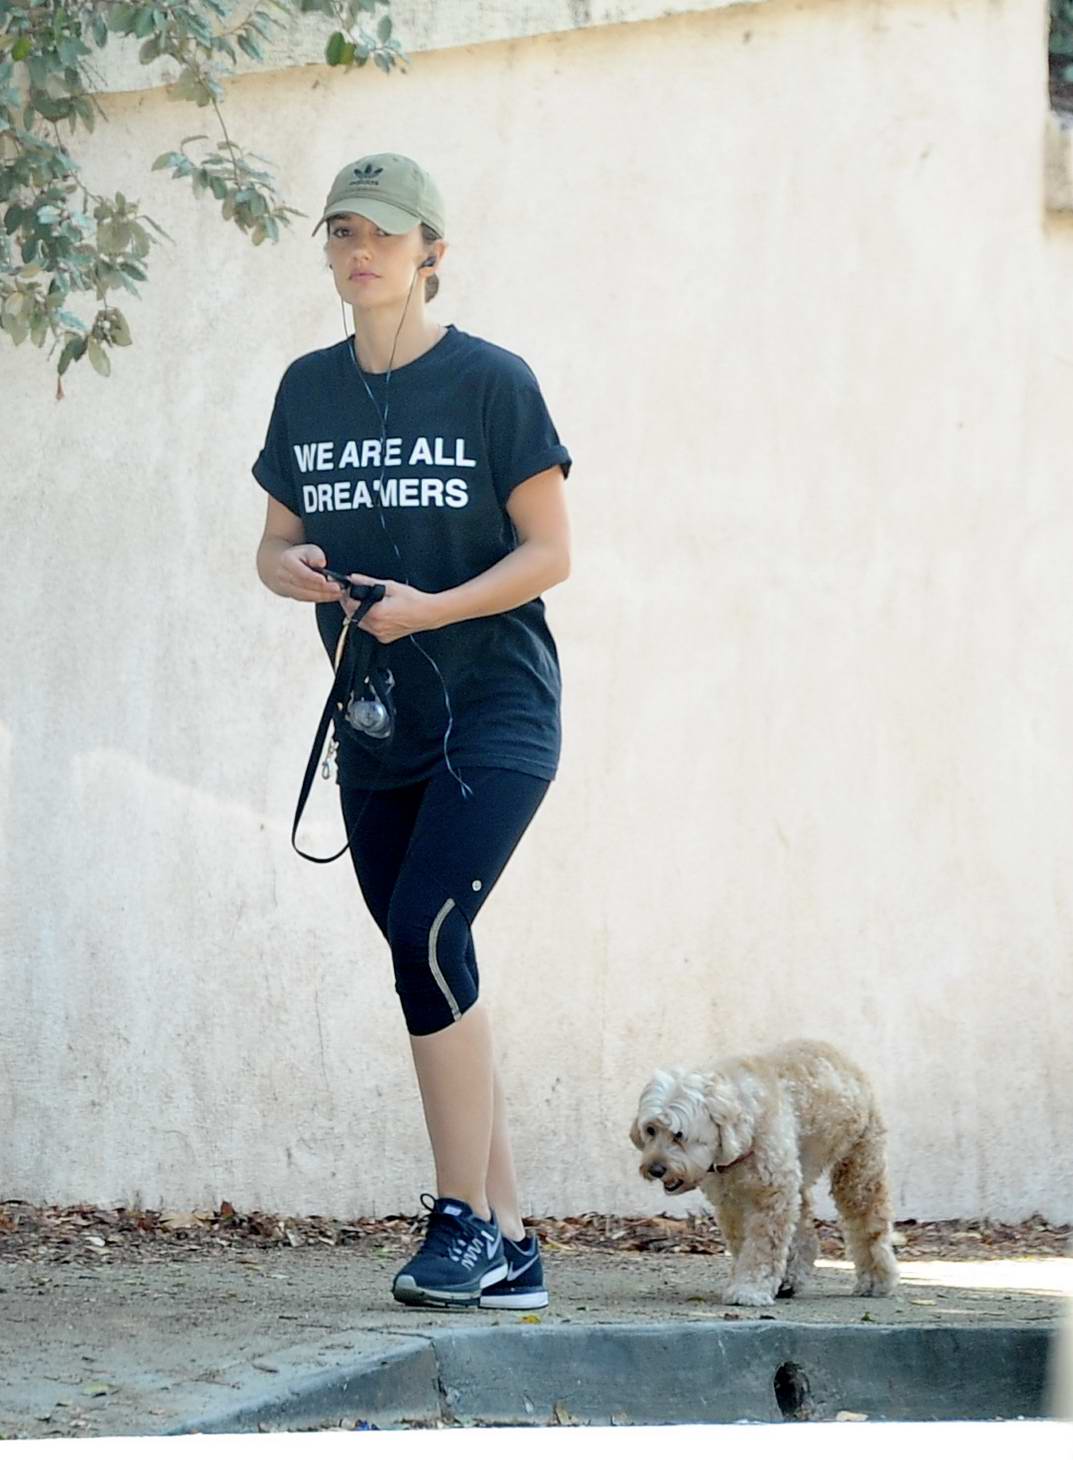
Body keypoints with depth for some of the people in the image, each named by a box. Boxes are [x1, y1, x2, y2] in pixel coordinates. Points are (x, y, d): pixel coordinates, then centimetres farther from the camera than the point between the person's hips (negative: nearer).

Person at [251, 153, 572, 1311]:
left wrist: (430, 608, -19)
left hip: (495, 709, -6)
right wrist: (290, 569, -8)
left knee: (426, 932, -21)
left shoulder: (491, 381, -6)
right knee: (429, 963, 4)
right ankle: (509, 1246, 10)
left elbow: (549, 552, -7)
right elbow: (276, 541, 15)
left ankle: (464, 1221, -13)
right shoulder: (309, 390, 10)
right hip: (374, 727, 6)